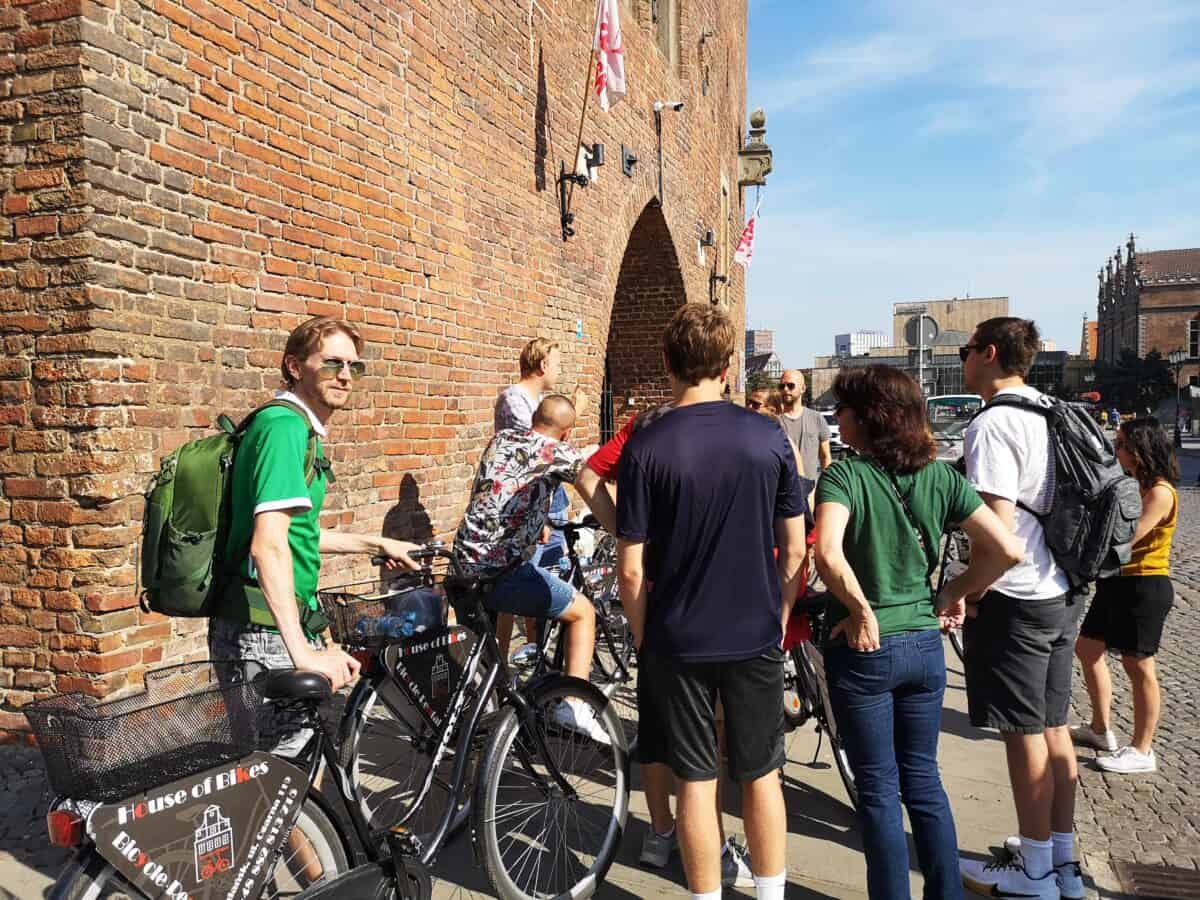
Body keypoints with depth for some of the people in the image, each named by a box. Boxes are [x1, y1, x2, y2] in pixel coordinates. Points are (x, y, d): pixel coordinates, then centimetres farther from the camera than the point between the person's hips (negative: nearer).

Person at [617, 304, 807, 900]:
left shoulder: (646, 447, -12)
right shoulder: (767, 436, -5)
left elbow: (631, 569, -11)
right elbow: (794, 549, 0)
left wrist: (643, 638, 4)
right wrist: (778, 617, 13)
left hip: (678, 640, -2)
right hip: (758, 637, 2)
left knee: (695, 779, 11)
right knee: (761, 774, 17)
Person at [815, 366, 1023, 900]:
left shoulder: (844, 476, -14)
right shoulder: (941, 476, 0)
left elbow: (828, 555, -32)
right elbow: (1007, 549, -4)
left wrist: (862, 611, -18)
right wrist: (952, 595, 6)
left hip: (863, 650, -5)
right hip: (925, 645, 5)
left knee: (878, 789, 9)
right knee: (923, 778, 20)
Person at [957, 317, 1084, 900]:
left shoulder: (992, 425, -17)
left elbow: (997, 527, -24)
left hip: (1013, 600, -9)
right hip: (1061, 594, 9)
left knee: (1025, 735, 2)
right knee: (1053, 729, 15)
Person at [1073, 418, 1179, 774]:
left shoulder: (1159, 492, -18)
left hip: (1144, 587, -10)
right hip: (1115, 581, 10)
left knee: (1138, 666, -1)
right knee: (1087, 648, 15)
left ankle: (1142, 750, 12)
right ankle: (1100, 729, 28)